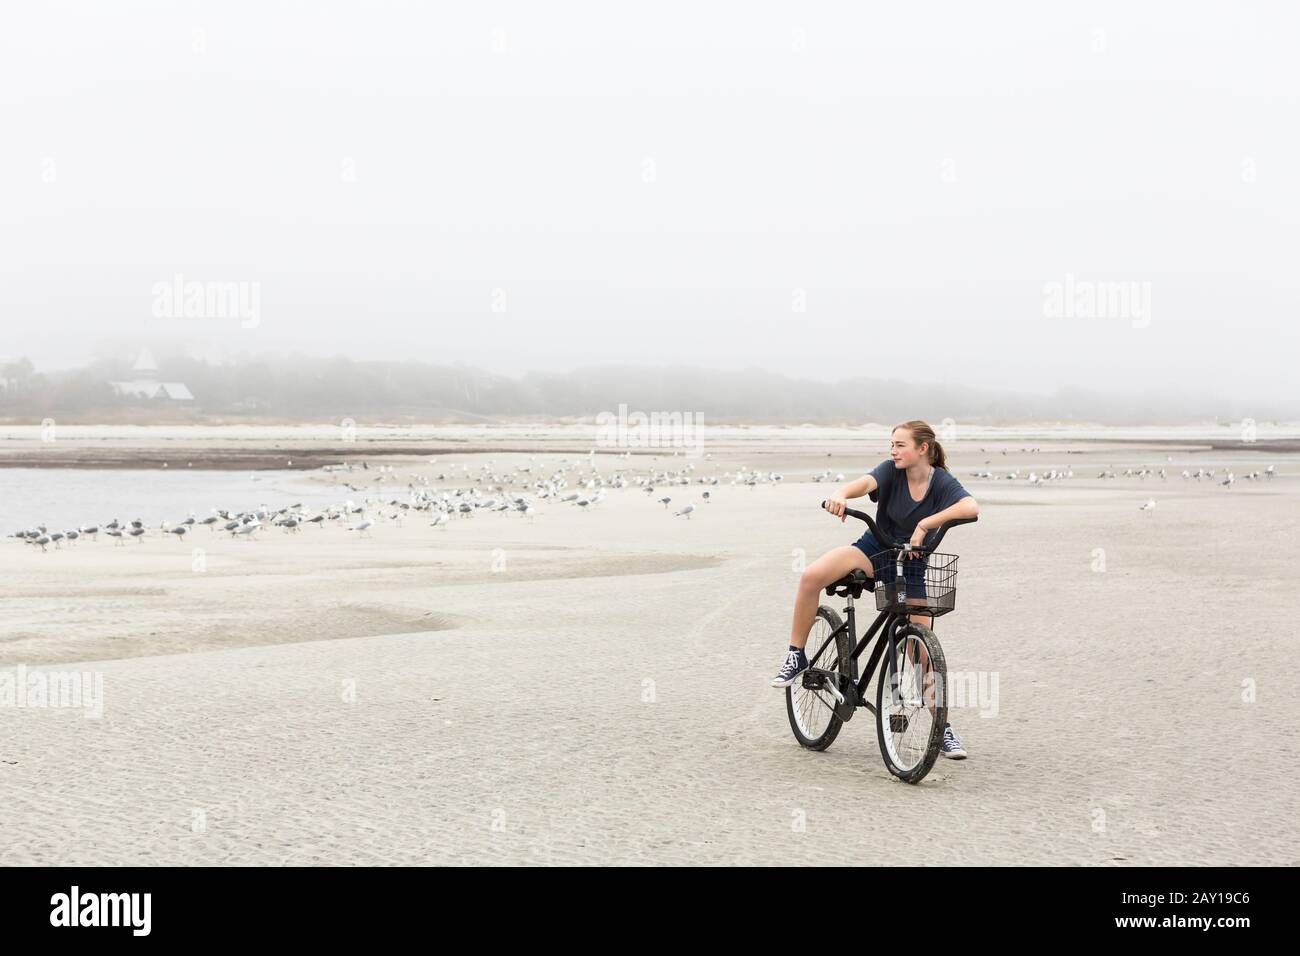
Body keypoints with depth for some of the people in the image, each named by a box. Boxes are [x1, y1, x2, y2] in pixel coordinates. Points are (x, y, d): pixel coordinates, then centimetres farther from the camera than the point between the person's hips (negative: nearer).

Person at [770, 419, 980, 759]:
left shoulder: (941, 482, -15)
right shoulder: (891, 470, -10)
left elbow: (971, 507, -34)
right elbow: (866, 482, -32)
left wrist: (925, 523, -42)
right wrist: (841, 495, -55)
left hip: (912, 568, -1)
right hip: (875, 549, 1)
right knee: (810, 577, -25)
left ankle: (942, 729, 10)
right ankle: (796, 656, -8)